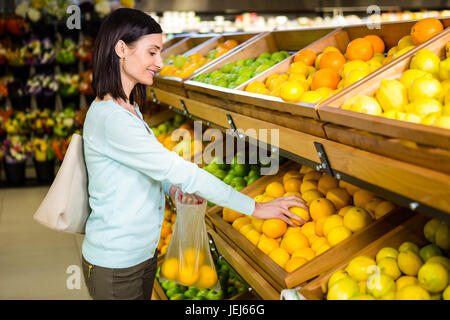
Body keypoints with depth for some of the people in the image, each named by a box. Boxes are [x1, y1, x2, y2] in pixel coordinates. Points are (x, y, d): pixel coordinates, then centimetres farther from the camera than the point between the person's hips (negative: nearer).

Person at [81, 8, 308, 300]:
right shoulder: (109, 118, -25)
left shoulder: (128, 108, 8)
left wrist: (172, 188, -4)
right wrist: (254, 207, -23)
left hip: (144, 253, 9)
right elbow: (179, 170, -27)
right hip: (115, 267, -9)